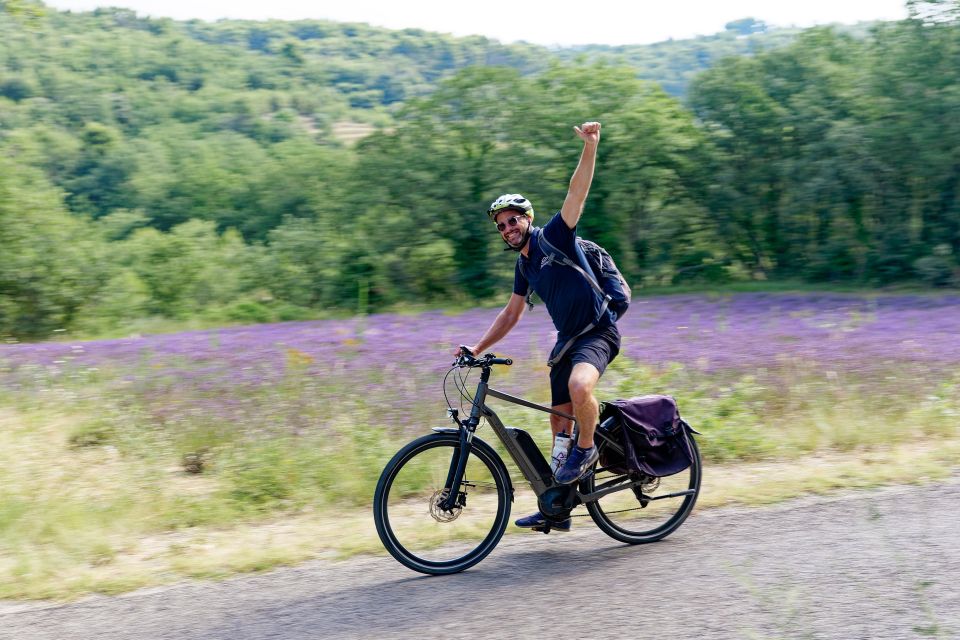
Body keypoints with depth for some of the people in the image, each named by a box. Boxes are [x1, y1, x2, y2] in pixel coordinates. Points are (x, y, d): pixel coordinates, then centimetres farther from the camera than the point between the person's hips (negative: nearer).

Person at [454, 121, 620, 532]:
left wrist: (590, 146, -37)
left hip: (598, 331, -8)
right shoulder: (524, 265, 10)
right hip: (567, 338, 8)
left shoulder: (554, 237, -10)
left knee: (579, 385, -37)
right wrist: (478, 347, 12)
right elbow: (512, 313, 19)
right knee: (559, 420, 7)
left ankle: (586, 450, -10)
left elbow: (577, 192, -23)